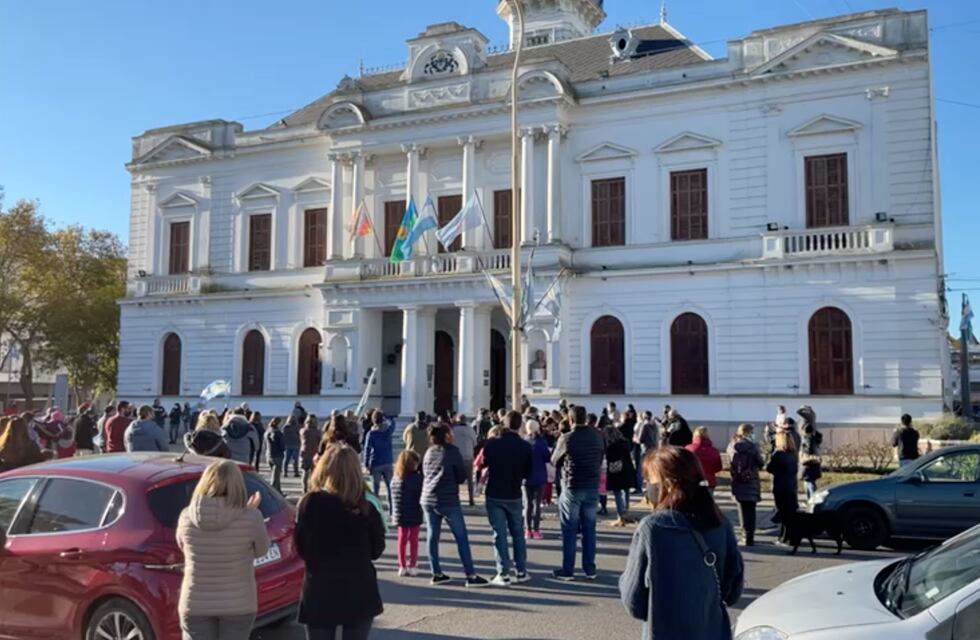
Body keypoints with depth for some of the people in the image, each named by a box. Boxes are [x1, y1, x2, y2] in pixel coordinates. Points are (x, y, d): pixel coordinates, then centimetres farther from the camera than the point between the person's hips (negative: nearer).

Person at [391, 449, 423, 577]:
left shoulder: (395, 479, 0)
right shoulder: (417, 478, -17)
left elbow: (393, 498, 6)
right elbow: (421, 494, -15)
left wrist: (394, 513, 13)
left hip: (400, 515, 4)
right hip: (414, 515, -4)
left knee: (402, 539, 14)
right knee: (413, 540, 9)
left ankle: (402, 566, 17)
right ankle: (412, 566, 12)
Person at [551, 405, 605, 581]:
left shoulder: (566, 439, -14)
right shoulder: (598, 436, -2)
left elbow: (554, 461, 0)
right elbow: (601, 459, 9)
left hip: (572, 487, -4)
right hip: (592, 487, 4)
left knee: (569, 530, 4)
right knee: (589, 529, 11)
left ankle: (567, 570, 8)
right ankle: (590, 569, 15)